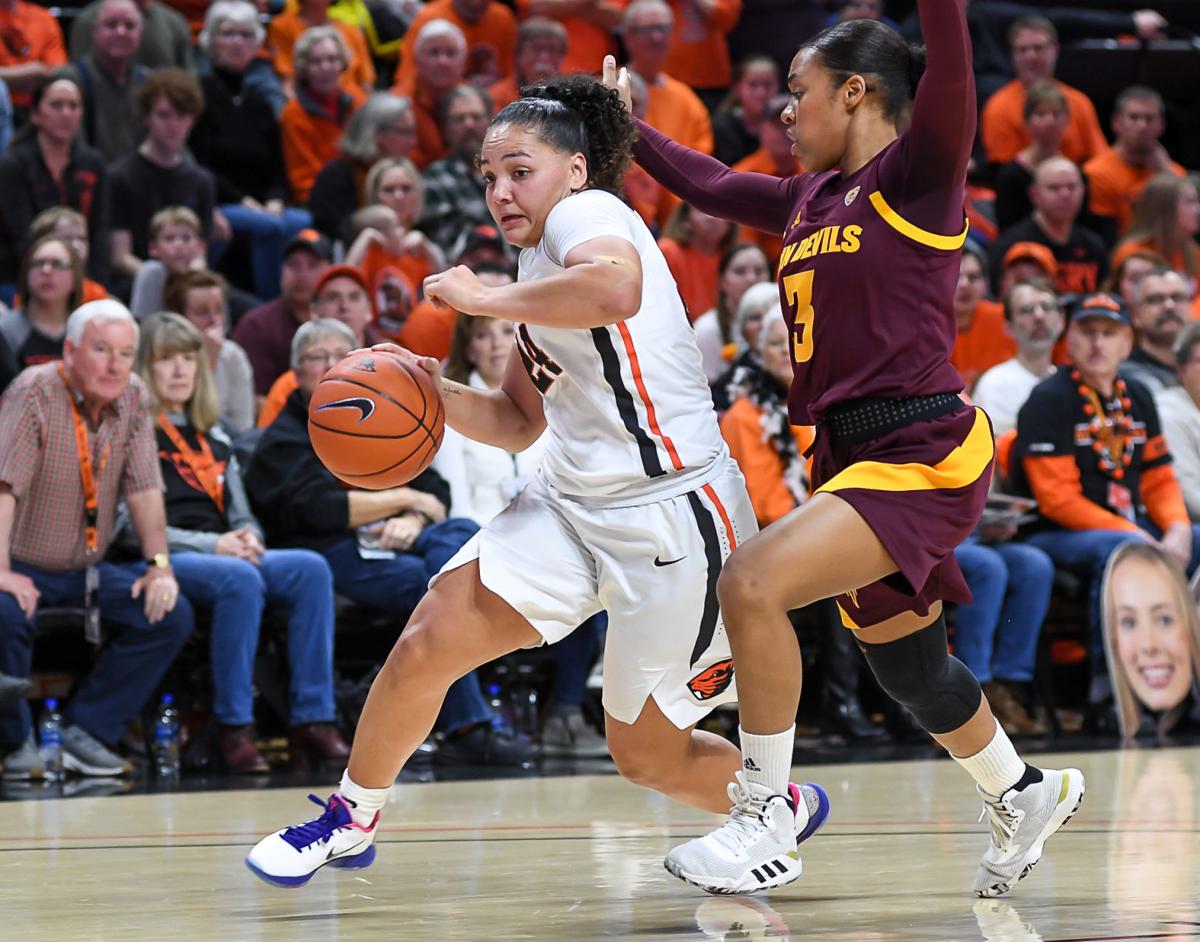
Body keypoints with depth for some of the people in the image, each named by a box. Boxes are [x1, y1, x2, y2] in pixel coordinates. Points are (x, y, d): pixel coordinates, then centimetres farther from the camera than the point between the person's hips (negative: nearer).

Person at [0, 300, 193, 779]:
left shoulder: (133, 399, 1)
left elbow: (144, 488, 3)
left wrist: (159, 565, -7)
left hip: (89, 569, 6)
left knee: (172, 614, -11)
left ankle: (85, 731, -4)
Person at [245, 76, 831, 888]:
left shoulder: (588, 213, -12)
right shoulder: (542, 272, 15)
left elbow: (615, 288, -38)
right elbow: (518, 423, 22)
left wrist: (483, 299, -24)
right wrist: (434, 392, 2)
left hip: (673, 518, -8)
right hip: (574, 505, 8)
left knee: (648, 755, 6)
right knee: (427, 644, -8)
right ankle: (353, 821, 11)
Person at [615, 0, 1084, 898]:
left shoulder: (915, 175, -8)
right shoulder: (811, 198, 14)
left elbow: (951, 72, -25)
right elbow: (711, 185, 28)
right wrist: (625, 127, 28)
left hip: (925, 455, -9)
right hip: (855, 454, 9)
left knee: (753, 583, -24)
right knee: (909, 670, 21)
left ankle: (769, 822, -14)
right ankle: (1025, 795, 47)